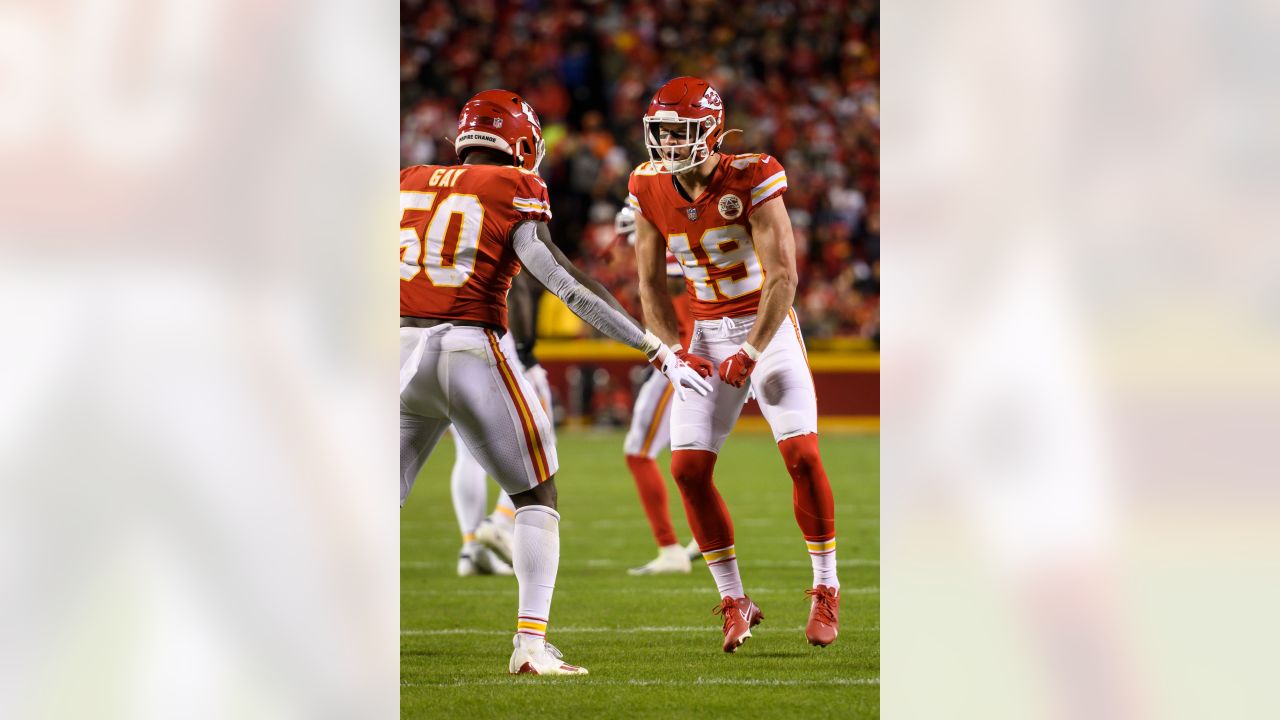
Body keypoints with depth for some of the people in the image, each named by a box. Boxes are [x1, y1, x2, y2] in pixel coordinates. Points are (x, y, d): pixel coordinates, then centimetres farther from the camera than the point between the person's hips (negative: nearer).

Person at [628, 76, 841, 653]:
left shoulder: (751, 179, -19)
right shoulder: (651, 190, -5)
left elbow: (783, 275, -20)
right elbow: (651, 282, 4)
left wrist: (752, 353, -24)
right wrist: (675, 351, -8)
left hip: (768, 326, -4)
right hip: (707, 334, 4)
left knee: (802, 455, -15)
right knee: (688, 469, -6)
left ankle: (826, 591, 1)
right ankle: (734, 601, 7)